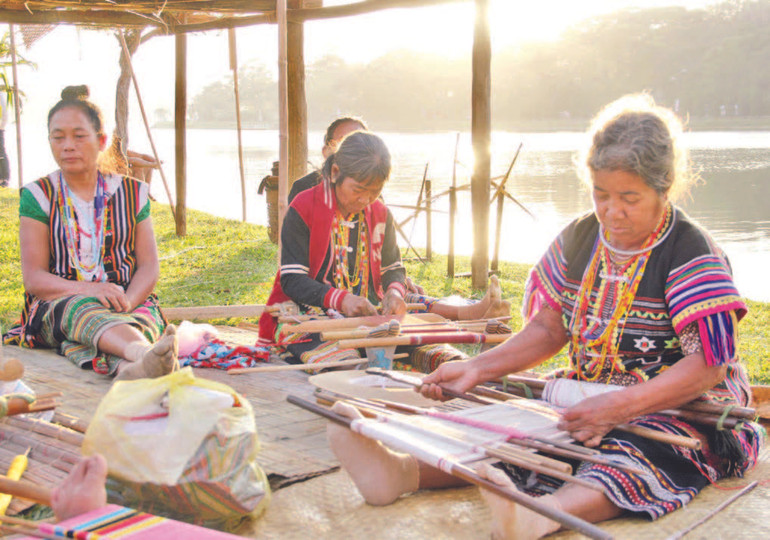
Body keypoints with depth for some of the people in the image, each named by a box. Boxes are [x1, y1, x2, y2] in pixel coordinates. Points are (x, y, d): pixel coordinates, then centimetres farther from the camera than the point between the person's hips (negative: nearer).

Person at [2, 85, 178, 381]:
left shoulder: (132, 192, 13)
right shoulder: (37, 197, 7)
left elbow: (149, 266, 7)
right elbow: (33, 278, -2)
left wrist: (127, 300, -17)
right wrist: (90, 290, -22)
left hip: (129, 303, 2)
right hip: (57, 304, -2)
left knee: (147, 317, -35)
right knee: (86, 312, -38)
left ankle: (127, 368, -68)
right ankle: (144, 353, -69)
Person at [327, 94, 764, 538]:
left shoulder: (693, 255, -14)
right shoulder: (581, 239, 6)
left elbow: (709, 366, -22)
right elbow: (549, 327, 11)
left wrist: (621, 406, -35)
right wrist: (478, 368, -2)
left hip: (684, 409, -6)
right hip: (591, 396, 7)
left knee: (639, 453, -39)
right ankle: (403, 472, -38)